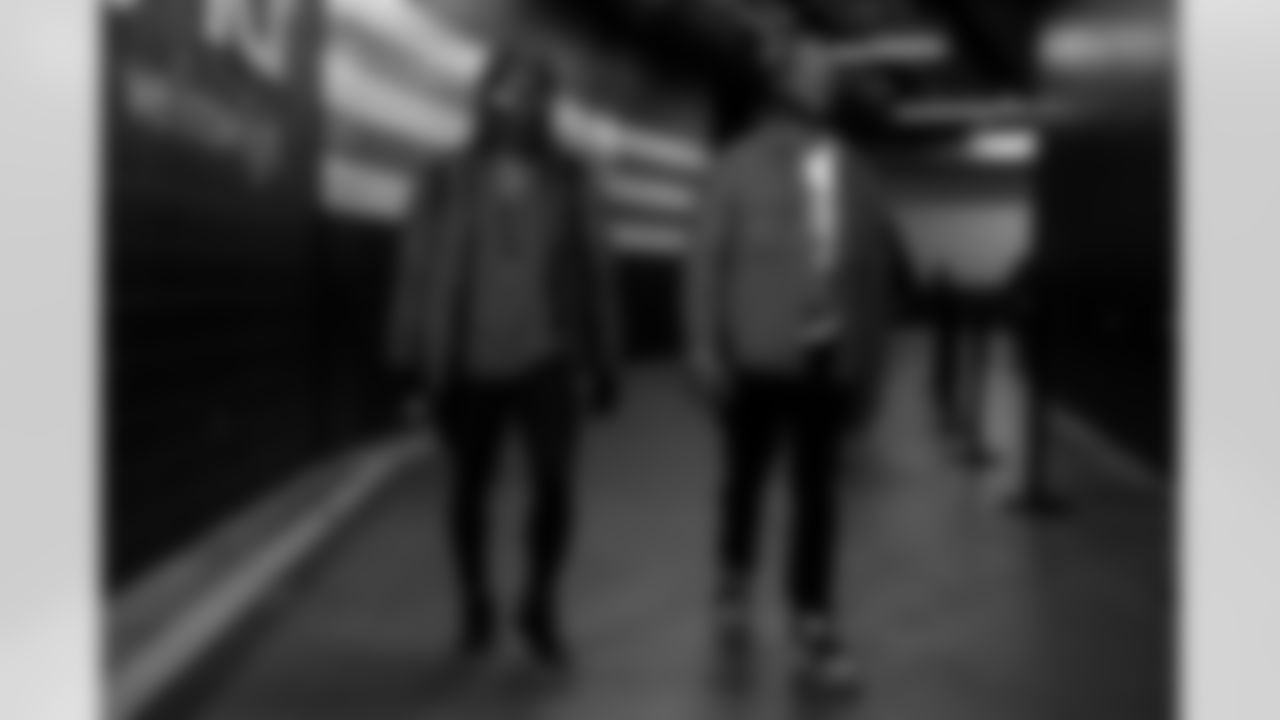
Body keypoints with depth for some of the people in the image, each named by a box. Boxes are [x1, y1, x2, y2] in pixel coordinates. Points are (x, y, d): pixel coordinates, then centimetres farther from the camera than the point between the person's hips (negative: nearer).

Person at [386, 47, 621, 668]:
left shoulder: (567, 181, 7)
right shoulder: (448, 182, 1)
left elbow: (592, 275, 9)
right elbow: (418, 270, 0)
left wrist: (604, 362, 7)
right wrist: (409, 358, -5)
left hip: (543, 358, 0)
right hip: (467, 363, 0)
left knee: (554, 482, -13)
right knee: (470, 488, 9)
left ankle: (541, 608, 7)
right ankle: (475, 607, 28)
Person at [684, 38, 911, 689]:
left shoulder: (852, 174, 8)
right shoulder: (743, 165, -1)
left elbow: (884, 265, 13)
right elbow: (707, 258, -4)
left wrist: (868, 355, 9)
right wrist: (706, 349, -10)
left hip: (827, 357, 2)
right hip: (757, 353, -2)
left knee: (818, 491, 1)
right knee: (746, 477, 12)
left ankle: (814, 629, 6)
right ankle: (734, 585, 35)